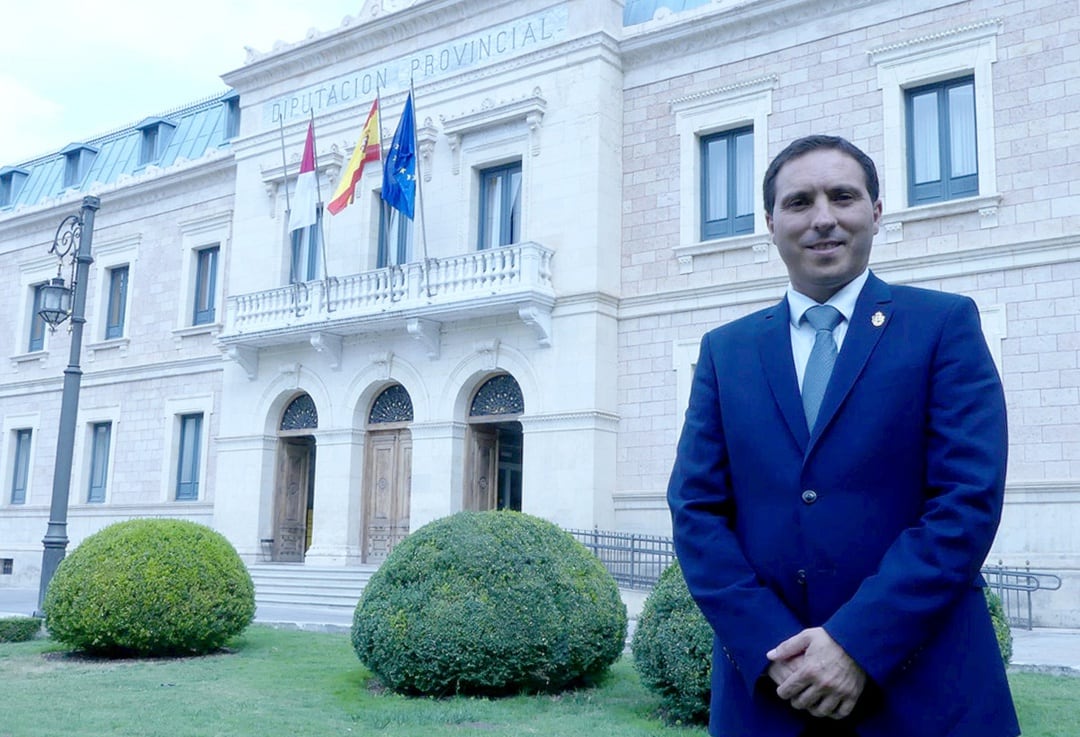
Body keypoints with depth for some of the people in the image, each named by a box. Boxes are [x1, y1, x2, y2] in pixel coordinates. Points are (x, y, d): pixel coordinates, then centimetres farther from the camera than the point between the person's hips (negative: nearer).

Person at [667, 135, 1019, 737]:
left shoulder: (945, 324, 0)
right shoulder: (726, 349, 7)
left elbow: (969, 500, -9)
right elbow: (695, 509, 1)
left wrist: (858, 644, -16)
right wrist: (774, 648, -11)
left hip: (925, 688, -2)